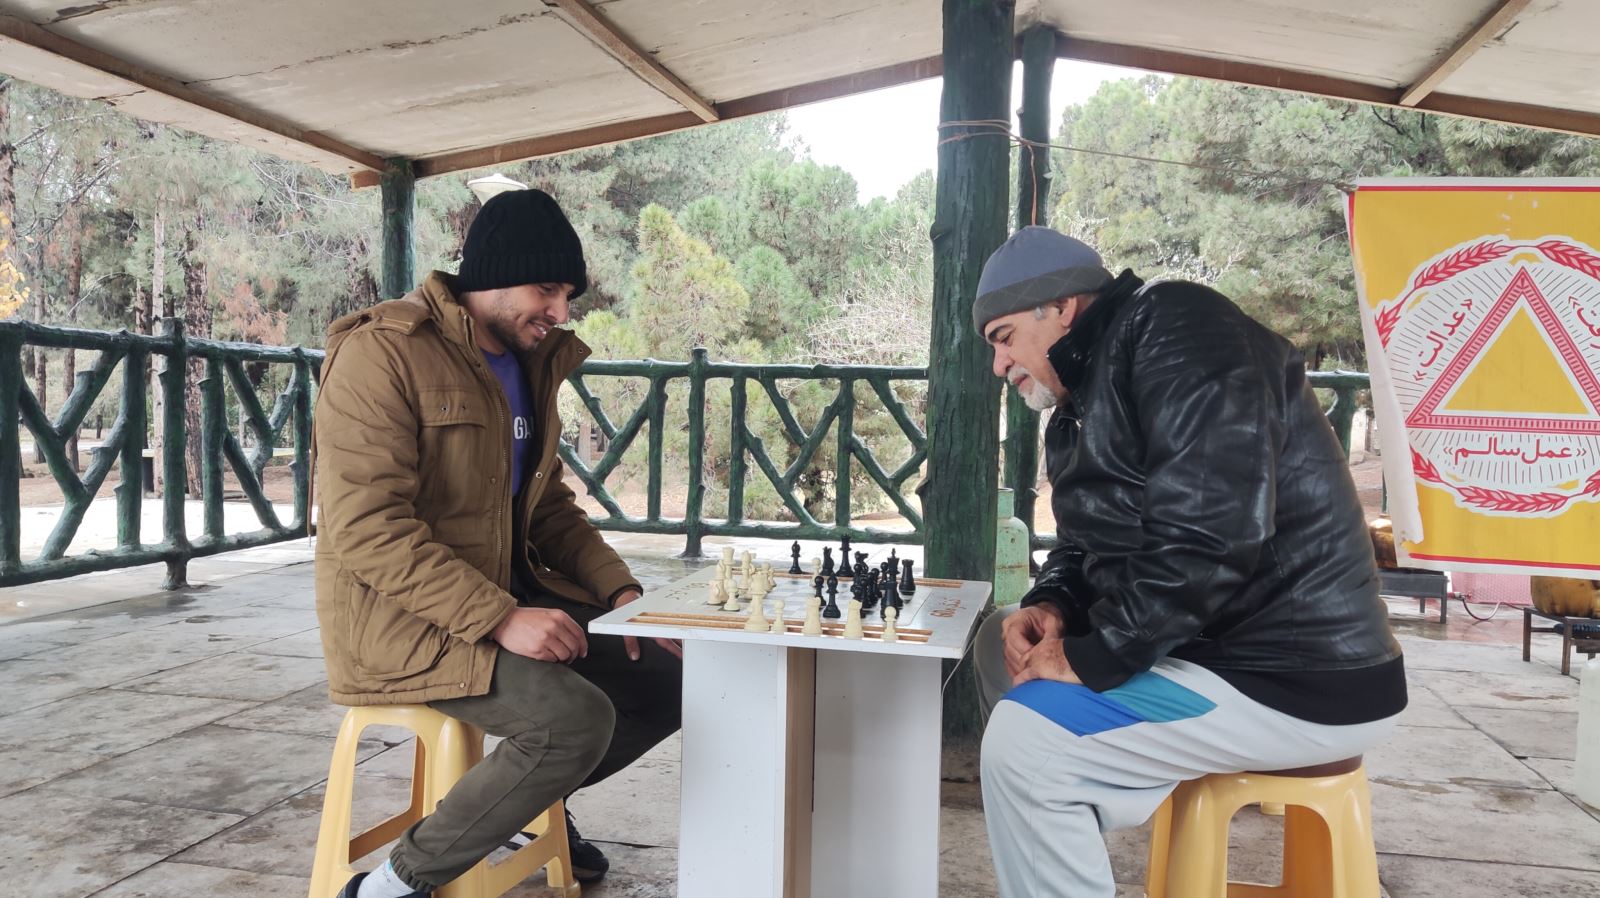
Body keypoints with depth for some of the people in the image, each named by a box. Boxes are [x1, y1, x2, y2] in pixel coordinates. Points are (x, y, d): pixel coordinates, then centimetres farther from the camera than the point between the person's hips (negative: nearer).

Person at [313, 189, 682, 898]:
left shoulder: (531, 365, 11)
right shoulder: (383, 353, -15)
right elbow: (368, 530, -22)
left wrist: (621, 590, 0)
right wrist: (500, 619, -28)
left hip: (512, 593, 8)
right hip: (398, 614, -8)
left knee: (673, 679, 3)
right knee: (578, 719, -29)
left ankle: (534, 799, 26)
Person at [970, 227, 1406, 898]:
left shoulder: (1176, 332, -15)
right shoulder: (1090, 399, 14)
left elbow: (1209, 535, -27)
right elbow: (1094, 543, 19)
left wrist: (1091, 657, -20)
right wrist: (1051, 605, -3)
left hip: (1298, 680, -10)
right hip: (1219, 649, 10)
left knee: (1022, 739, -20)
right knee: (1002, 642, 13)